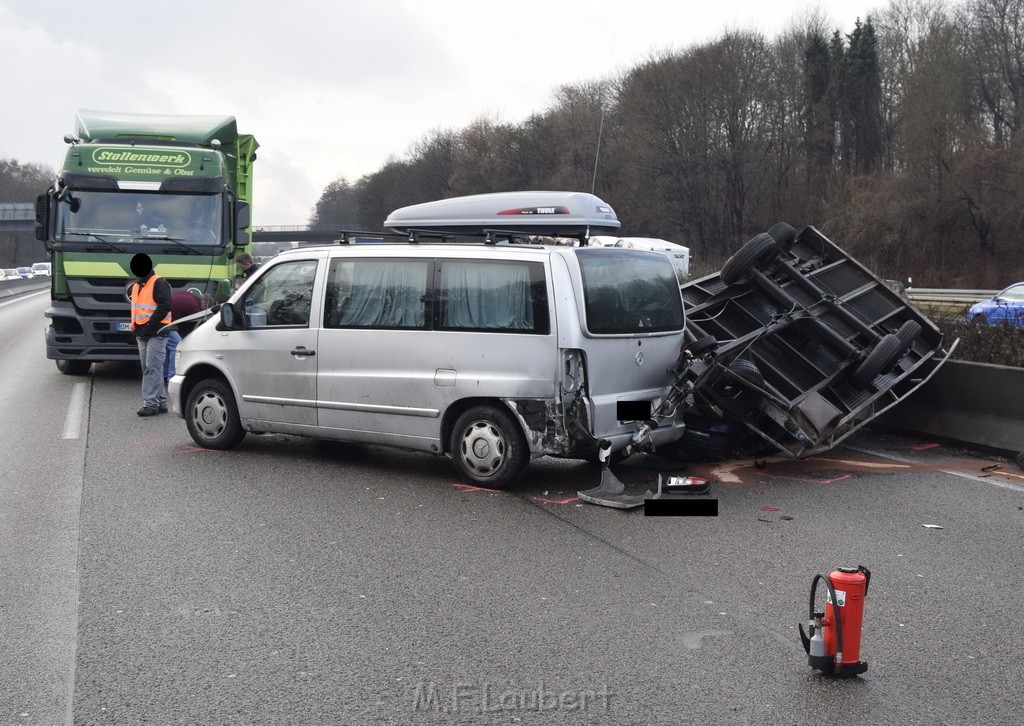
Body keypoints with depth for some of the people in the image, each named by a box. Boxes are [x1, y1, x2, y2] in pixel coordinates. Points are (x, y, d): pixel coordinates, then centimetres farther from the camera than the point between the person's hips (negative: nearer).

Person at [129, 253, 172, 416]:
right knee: (149, 369, 11)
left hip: (156, 333, -9)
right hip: (142, 335, 9)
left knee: (153, 368, -12)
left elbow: (165, 306, -18)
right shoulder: (136, 286, 19)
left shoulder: (159, 283, -8)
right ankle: (161, 402, 17)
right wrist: (135, 326, 12)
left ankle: (151, 403, -13)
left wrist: (149, 325, -19)